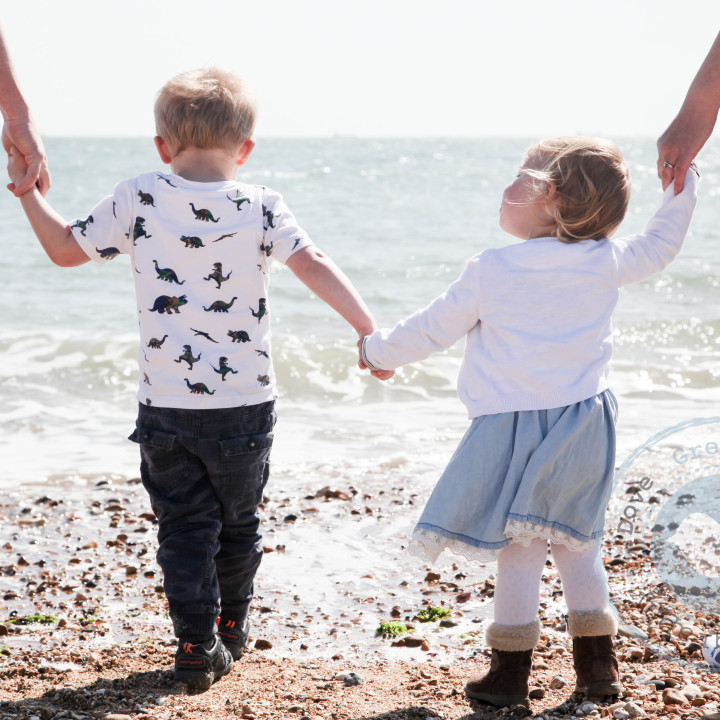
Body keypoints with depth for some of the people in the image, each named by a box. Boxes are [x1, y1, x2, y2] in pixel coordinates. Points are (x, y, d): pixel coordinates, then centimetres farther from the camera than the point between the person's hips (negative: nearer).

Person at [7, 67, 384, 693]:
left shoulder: (137, 200, -5)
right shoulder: (260, 207, -7)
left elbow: (67, 248, 3)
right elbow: (314, 266, -14)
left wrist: (27, 188, 15)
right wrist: (369, 330, -12)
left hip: (165, 406, 0)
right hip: (245, 404, 1)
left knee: (185, 525, 9)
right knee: (239, 520, 20)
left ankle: (197, 647, 5)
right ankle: (233, 626, 36)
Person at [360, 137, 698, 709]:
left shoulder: (491, 271, -10)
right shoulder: (608, 261, 0)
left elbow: (433, 329, 0)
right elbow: (660, 246, 18)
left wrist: (379, 350, 17)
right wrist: (680, 187, 30)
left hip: (515, 427, -4)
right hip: (585, 422, 4)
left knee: (519, 543, 0)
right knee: (577, 536, 17)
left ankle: (511, 670, 3)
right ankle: (597, 660, 21)